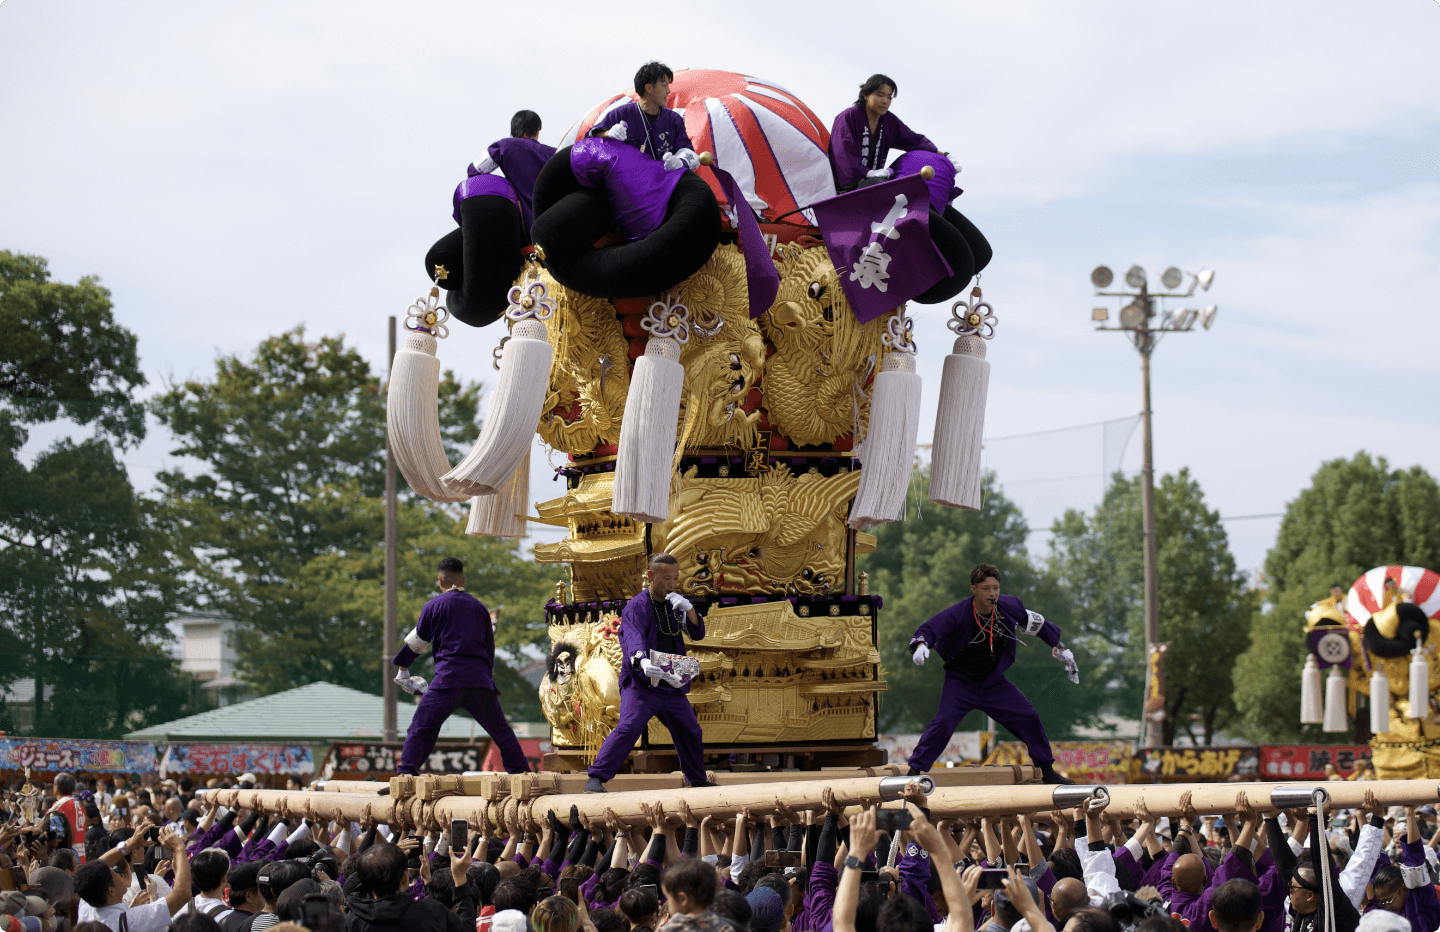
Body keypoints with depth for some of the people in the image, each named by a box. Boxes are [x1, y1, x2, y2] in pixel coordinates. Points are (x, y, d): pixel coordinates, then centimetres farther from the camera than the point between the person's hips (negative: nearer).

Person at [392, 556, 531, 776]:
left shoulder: (433, 606, 6)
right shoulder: (479, 607, 16)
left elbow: (417, 641, 11)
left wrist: (403, 669, 24)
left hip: (448, 678, -3)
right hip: (480, 679, 4)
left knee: (421, 727, -2)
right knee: (500, 729, 14)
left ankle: (405, 774, -11)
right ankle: (521, 770, 15)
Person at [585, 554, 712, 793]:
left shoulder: (673, 605, 12)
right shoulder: (636, 607, -10)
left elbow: (697, 633, 9)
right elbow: (633, 639, -27)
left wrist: (688, 608, -11)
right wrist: (642, 661, -49)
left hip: (671, 686, 7)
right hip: (640, 685, -7)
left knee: (691, 733, 16)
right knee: (627, 728, -23)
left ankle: (698, 781, 36)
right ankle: (596, 779, -23)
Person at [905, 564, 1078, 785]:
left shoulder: (1008, 607, -12)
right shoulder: (958, 614, -23)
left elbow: (1038, 624, 4)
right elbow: (929, 630, -28)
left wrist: (1061, 651, 8)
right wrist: (921, 645, -52)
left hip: (993, 682, 4)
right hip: (961, 681, -4)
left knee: (1029, 718, 0)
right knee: (944, 721, -22)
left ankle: (1048, 772, 17)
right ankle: (914, 772, -12)